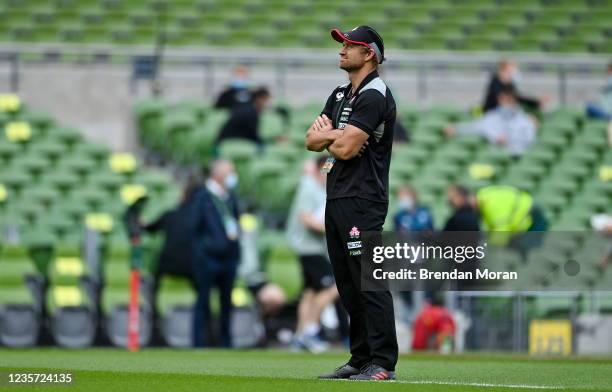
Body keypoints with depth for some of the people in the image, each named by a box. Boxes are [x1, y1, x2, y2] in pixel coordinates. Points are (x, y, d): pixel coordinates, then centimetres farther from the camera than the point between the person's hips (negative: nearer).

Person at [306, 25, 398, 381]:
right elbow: (312, 141, 14)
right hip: (337, 198, 10)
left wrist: (328, 137, 3)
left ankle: (383, 364, -14)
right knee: (349, 285, 12)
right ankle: (361, 360, 17)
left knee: (369, 282, -13)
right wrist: (336, 135, -6)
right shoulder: (341, 95, 19)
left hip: (363, 200, -10)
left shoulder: (374, 96, -11)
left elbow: (346, 148, -18)